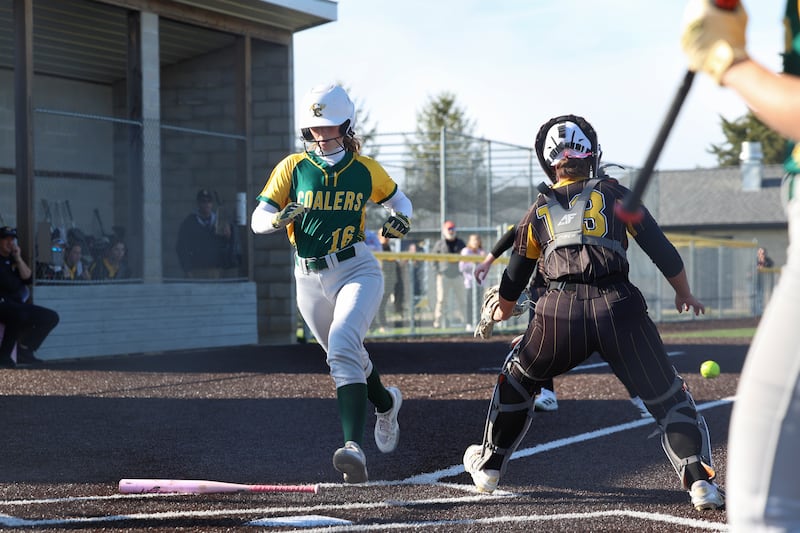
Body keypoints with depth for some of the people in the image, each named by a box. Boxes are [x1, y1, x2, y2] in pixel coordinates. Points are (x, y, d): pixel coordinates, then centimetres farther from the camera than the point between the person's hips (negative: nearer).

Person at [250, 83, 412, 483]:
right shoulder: (292, 169, 0)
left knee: (343, 347, -26)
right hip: (310, 279, 3)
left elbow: (398, 200, 17)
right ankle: (385, 402, 51)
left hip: (357, 270, -3)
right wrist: (280, 218, -23)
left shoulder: (365, 170, 0)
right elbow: (258, 220, 0)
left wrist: (401, 219, -5)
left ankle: (354, 447, -35)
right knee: (345, 356, 17)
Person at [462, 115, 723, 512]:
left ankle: (489, 465, 35)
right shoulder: (614, 195, 15)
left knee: (517, 380, 27)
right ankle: (699, 480, -13)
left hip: (560, 312, 2)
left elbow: (514, 278, 29)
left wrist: (500, 314, 50)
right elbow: (660, 248, 12)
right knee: (668, 397, 4)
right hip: (618, 307, -1)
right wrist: (684, 294, 28)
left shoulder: (539, 211, 20)